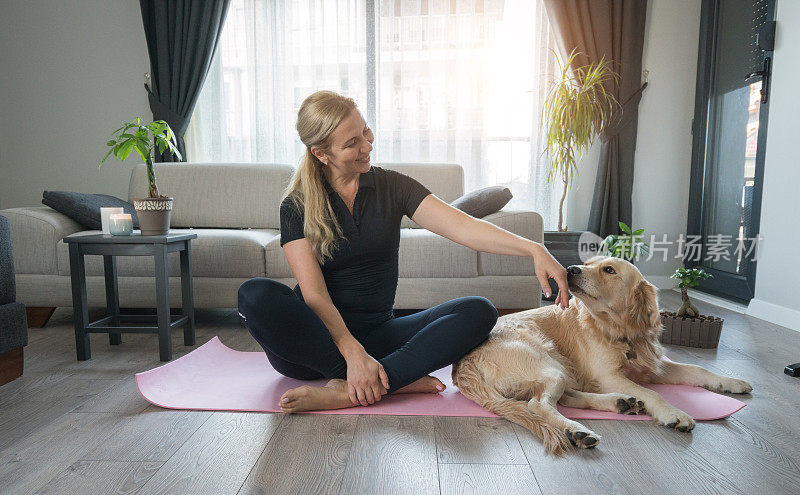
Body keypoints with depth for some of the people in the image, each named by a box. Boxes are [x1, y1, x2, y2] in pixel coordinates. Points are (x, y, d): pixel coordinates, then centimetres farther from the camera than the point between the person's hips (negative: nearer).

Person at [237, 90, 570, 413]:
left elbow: (464, 227, -9)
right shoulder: (296, 206, -4)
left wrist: (533, 248, -22)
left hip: (376, 334, 2)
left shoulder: (392, 186, 3)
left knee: (479, 312, -18)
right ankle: (398, 379, -28)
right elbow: (314, 294, -15)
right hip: (319, 338, -1)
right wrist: (352, 353, -29)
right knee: (254, 294, -31)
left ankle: (346, 393, -31)